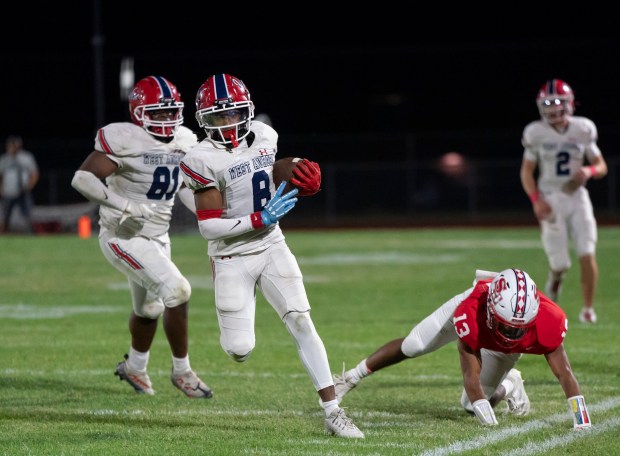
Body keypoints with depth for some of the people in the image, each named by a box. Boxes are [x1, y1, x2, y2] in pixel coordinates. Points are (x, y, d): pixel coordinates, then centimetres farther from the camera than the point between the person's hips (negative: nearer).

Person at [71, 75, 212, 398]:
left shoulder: (183, 142, 2)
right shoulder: (125, 141, -21)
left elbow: (186, 189, 16)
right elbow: (82, 178, -25)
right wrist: (125, 206, -31)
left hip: (158, 238, 8)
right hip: (125, 238, -8)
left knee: (149, 309, 22)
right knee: (177, 292, -18)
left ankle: (134, 367, 48)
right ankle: (182, 372, -2)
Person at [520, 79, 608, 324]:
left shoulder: (583, 130, 0)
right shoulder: (536, 133, -4)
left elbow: (601, 166, 9)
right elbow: (527, 171, 2)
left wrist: (589, 171, -15)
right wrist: (536, 200, -12)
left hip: (577, 196, 1)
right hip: (551, 199, -1)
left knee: (587, 256, -11)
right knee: (560, 264, -3)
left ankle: (588, 309, 0)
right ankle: (554, 281, 33)